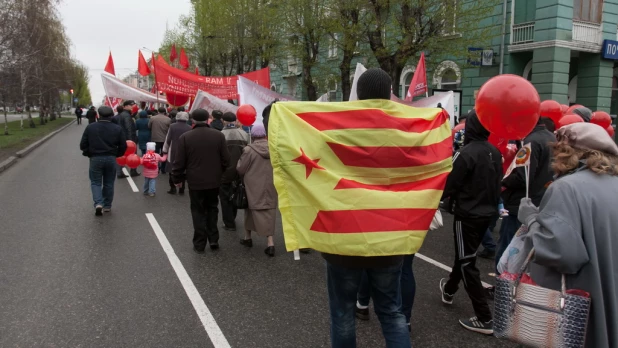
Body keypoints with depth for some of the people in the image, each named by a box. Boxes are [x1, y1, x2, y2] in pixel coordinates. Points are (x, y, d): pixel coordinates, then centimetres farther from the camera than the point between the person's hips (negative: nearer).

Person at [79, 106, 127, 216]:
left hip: (95, 158, -1)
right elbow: (123, 146, -2)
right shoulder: (117, 128, -2)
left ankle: (98, 203, -10)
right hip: (111, 158, 1)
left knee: (96, 182, 9)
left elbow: (83, 145, -2)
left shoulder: (90, 127, -4)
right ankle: (107, 206, 20)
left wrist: (89, 153, 14)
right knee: (109, 183, 14)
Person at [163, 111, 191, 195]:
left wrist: (165, 150, 7)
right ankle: (181, 189, 11)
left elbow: (168, 140, -3)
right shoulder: (189, 128, -5)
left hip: (173, 153, -1)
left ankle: (173, 188, 10)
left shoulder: (172, 126, -6)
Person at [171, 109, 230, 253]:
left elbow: (179, 162, -7)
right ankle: (213, 240, 16)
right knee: (212, 209, 18)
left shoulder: (185, 137, -9)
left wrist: (177, 179, 8)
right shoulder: (219, 135, -4)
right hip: (214, 181, 2)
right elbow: (226, 159, -2)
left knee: (198, 211, 9)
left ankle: (199, 244, 12)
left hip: (195, 181, -2)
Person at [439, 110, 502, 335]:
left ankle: (484, 319, 3)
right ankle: (449, 289, 47)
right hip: (487, 212, 8)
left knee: (467, 262, 1)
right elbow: (497, 182, 11)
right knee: (465, 255, 24)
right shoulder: (495, 152, 1)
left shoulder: (467, 152, -21)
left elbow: (450, 183, -16)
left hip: (467, 214, -8)